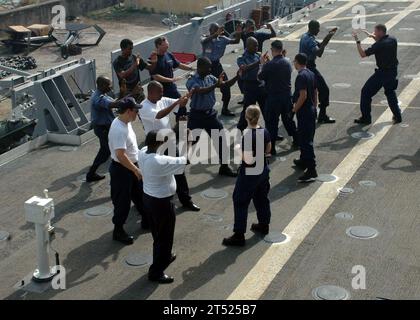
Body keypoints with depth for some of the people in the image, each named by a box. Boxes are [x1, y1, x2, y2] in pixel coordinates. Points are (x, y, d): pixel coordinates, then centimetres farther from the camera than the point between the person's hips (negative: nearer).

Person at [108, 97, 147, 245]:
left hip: (131, 166, 10)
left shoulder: (126, 123, 2)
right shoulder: (119, 130, -30)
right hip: (121, 170, -10)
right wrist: (136, 170, -26)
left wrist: (136, 168, 20)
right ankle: (118, 231, 18)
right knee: (122, 201, 4)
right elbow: (120, 155, -33)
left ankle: (146, 220, 40)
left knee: (139, 194, 23)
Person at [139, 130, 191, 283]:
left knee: (158, 233, 28)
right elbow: (184, 161, -23)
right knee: (164, 237, 10)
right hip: (162, 202, -8)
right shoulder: (160, 162, -33)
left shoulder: (143, 152, -10)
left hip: (148, 197, 8)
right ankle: (156, 272, 22)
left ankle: (165, 257, 50)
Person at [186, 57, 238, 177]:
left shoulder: (210, 78, 3)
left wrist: (237, 77, -13)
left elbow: (226, 85, 2)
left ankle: (224, 167, 19)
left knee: (221, 140, 6)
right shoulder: (192, 81, -15)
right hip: (196, 115, -5)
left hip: (210, 114, 5)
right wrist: (215, 85, -47)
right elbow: (200, 91, -35)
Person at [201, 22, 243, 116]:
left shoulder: (222, 39, 0)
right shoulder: (205, 38, -10)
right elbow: (205, 40, -35)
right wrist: (216, 34, -48)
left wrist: (238, 34, -23)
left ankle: (225, 109, 17)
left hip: (217, 65, 4)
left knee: (226, 86, 0)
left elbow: (236, 41, -3)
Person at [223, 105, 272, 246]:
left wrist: (238, 150, -12)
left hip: (249, 173, -8)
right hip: (263, 169, 8)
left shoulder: (247, 136, -26)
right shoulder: (264, 132, -4)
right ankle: (264, 225, 41)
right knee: (262, 197, 24)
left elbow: (248, 160, -26)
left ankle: (239, 235, 2)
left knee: (240, 202, 1)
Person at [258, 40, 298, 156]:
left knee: (271, 123, 2)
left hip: (273, 97, -6)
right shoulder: (287, 63, 2)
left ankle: (271, 148, 5)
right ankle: (296, 141, 34)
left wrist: (263, 63, 6)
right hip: (287, 96, 6)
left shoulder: (270, 65, -19)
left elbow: (260, 77, -7)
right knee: (288, 119, 24)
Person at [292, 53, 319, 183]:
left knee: (306, 140, -9)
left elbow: (303, 95, -24)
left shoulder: (301, 76, -19)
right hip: (311, 109, 10)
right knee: (306, 138, 22)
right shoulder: (311, 74, 10)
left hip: (304, 111, -10)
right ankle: (303, 161, 37)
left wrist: (295, 109, -14)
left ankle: (311, 170, -12)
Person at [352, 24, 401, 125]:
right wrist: (374, 37, 19)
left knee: (366, 92, 3)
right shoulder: (393, 40, 1)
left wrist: (357, 41, -11)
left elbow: (363, 54, -17)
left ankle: (366, 118, 5)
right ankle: (397, 116, 26)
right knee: (390, 92, 26)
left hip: (382, 73, -8)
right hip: (393, 71, 8)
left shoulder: (379, 45, -21)